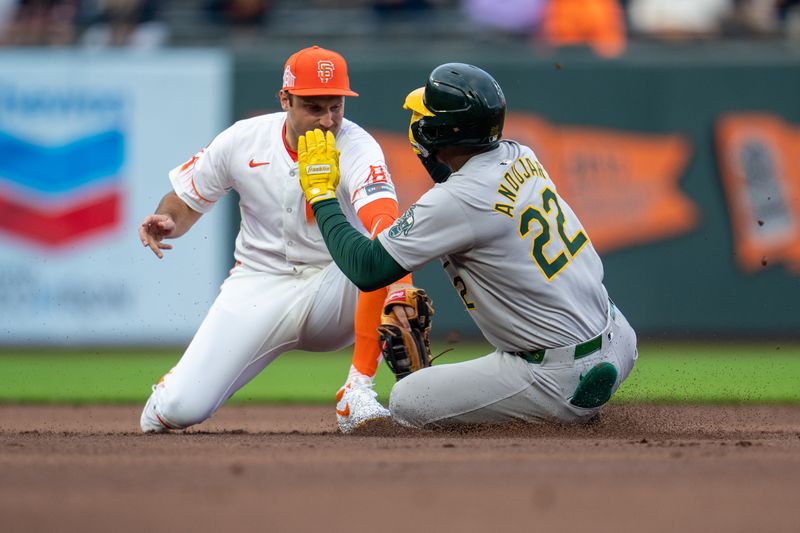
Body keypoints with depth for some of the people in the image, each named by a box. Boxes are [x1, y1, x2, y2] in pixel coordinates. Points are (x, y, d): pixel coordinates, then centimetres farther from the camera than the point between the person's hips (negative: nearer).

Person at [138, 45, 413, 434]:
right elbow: (184, 204, 7)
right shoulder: (242, 140, -7)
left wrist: (400, 295, -57)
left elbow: (386, 223, -37)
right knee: (182, 409, -17)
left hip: (332, 298, -1)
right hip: (260, 285, 1)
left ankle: (357, 394, -26)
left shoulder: (357, 148, -17)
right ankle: (173, 392, 22)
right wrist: (164, 222, -19)